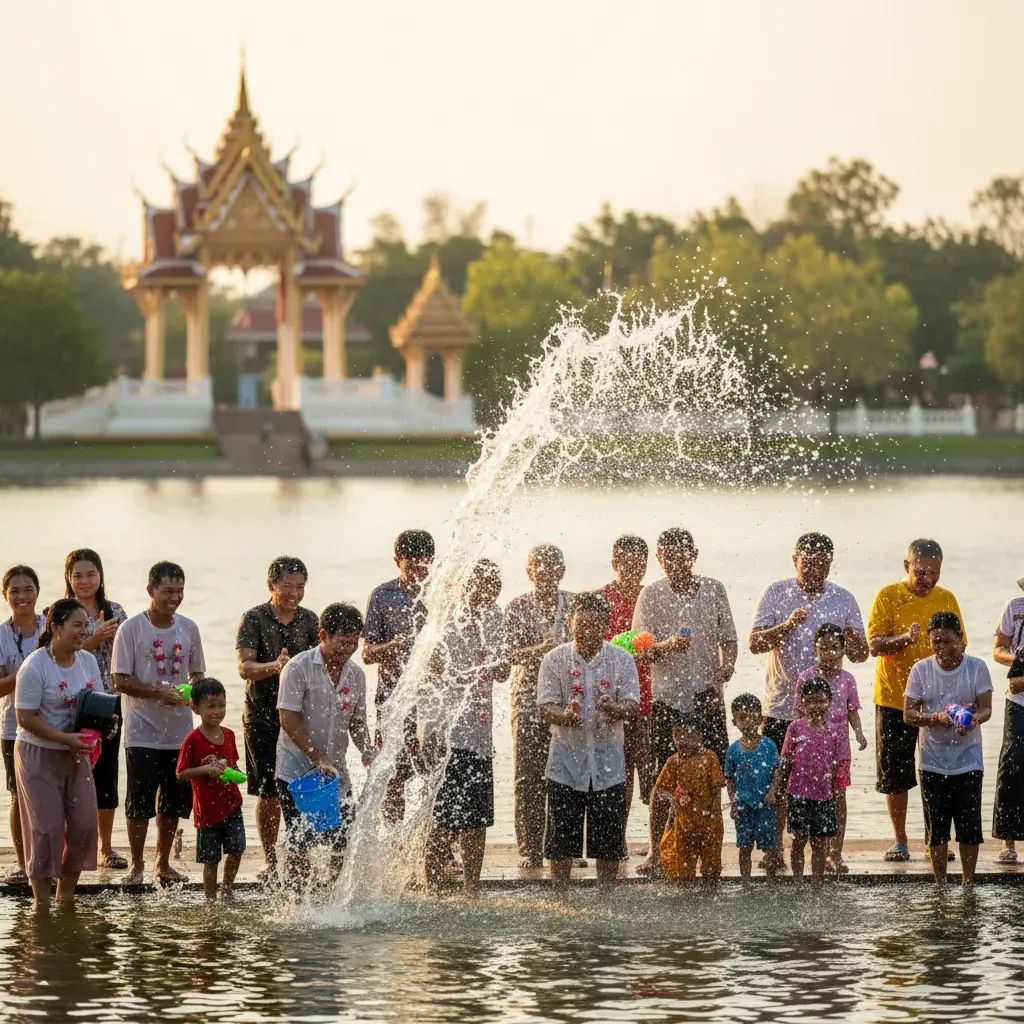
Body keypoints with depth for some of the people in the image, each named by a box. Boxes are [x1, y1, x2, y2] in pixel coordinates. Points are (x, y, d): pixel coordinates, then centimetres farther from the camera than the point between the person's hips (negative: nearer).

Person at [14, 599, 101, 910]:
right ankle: (41, 901, 4)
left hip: (75, 755, 6)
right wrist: (65, 738, -27)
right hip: (38, 755, -6)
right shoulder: (34, 667, -18)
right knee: (47, 827, -6)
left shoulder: (88, 661, 3)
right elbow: (26, 718, -19)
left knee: (84, 823, 3)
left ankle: (66, 893, 21)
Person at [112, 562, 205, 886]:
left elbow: (197, 674, 17)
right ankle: (136, 865, 8)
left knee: (173, 802, 10)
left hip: (180, 731, 5)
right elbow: (121, 680, -9)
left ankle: (163, 863, 23)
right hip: (142, 733, -5)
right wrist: (160, 693, -21)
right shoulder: (132, 629, -7)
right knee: (139, 802, -3)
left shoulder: (188, 628, 8)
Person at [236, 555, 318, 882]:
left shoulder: (308, 620, 7)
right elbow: (245, 668, -16)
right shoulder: (254, 619, -5)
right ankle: (270, 862, 9)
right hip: (262, 715, -3)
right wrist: (275, 666, -33)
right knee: (268, 792, 0)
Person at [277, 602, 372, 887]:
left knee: (343, 842, 0)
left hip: (336, 771, 5)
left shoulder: (356, 674, 6)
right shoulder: (299, 668, -11)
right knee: (299, 843, -5)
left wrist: (367, 752, -5)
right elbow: (289, 720, -15)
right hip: (297, 769, -5)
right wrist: (319, 759, -20)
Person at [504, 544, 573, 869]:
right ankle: (529, 851, -1)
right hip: (529, 699, -1)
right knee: (528, 778, -5)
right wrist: (539, 650, -26)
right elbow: (511, 653, -7)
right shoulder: (517, 608, 3)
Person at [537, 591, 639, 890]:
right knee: (561, 841, 1)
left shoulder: (621, 660, 1)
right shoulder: (555, 660, -1)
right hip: (567, 761, -1)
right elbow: (545, 708, -8)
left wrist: (614, 709, -30)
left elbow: (632, 705, -7)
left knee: (608, 842, 4)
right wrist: (566, 715, -31)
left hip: (608, 762, 1)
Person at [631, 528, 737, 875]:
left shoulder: (713, 590, 6)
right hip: (667, 698, -2)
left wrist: (723, 672, -8)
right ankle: (655, 850, 6)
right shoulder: (651, 594, 0)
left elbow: (728, 640, 11)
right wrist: (667, 646, -25)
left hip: (707, 696, 2)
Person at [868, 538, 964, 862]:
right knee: (895, 773, 4)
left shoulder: (946, 600, 6)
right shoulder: (888, 597, -3)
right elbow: (875, 645, -9)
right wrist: (905, 639, -27)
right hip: (894, 699, -2)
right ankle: (899, 840, 14)